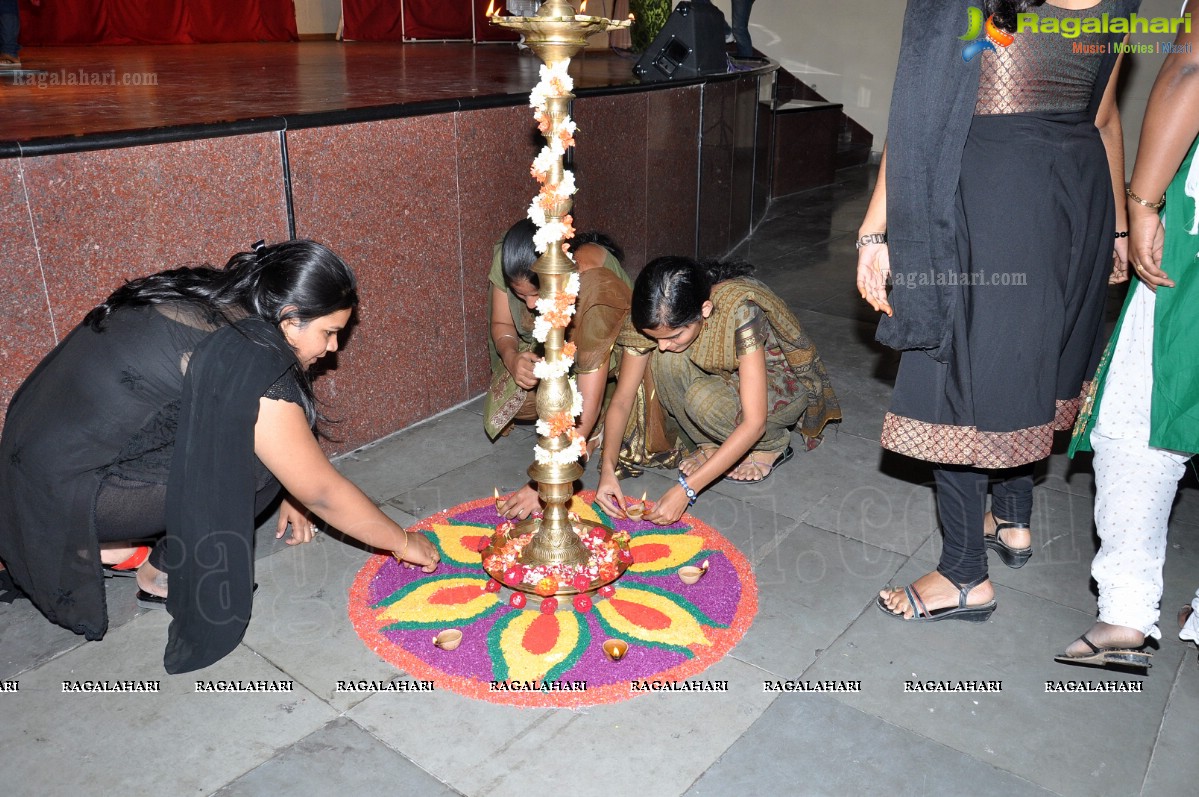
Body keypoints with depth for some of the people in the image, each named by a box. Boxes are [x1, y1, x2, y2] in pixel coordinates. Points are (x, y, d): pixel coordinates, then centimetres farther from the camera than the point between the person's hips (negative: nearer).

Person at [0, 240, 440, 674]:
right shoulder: (250, 362, -24)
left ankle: (117, 547, 14)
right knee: (256, 461, -13)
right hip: (63, 490, -9)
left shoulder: (210, 300, 2)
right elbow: (322, 492, -15)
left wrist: (289, 492, 24)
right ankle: (161, 572, 5)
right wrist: (403, 542, -2)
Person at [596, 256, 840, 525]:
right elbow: (622, 398, -16)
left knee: (702, 399, -34)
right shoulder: (657, 317, -24)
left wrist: (685, 490, -41)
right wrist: (607, 468, -31)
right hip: (724, 376, 4)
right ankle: (712, 443, -4)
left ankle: (773, 445, -4)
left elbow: (754, 423, -39)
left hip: (783, 383, -4)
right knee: (666, 361, -27)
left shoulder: (740, 311, -38)